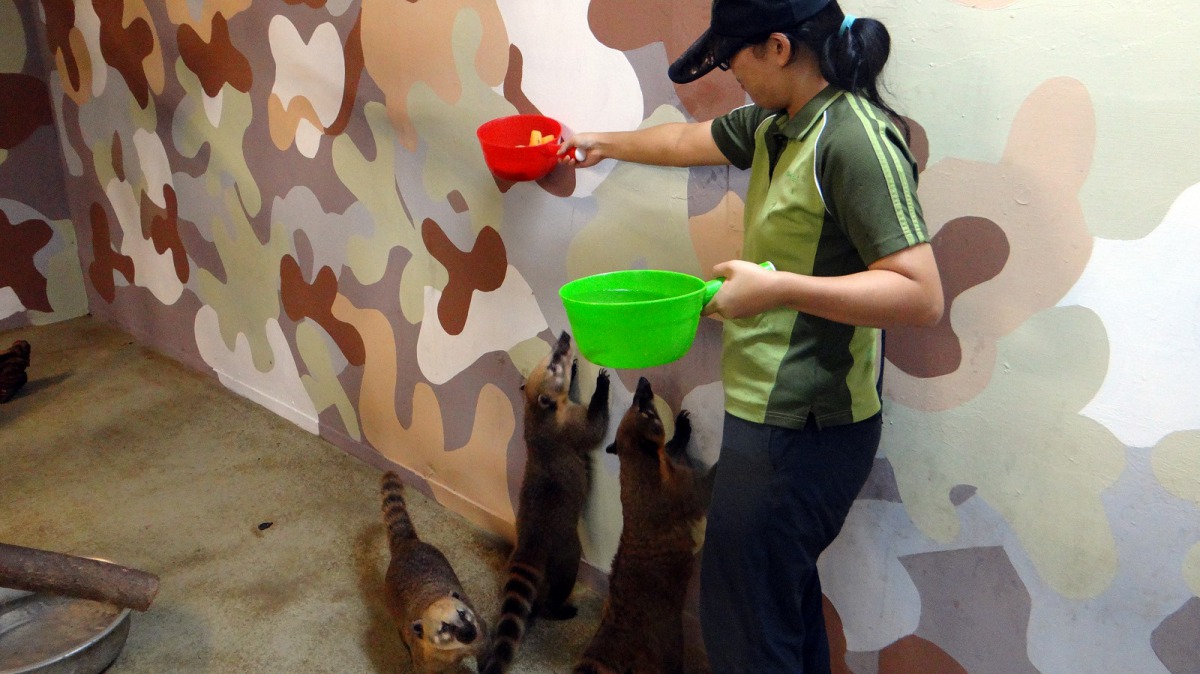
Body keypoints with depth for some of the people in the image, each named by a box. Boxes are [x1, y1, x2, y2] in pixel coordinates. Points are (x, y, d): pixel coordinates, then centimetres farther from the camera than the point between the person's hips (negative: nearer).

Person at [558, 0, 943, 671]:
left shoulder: (855, 138, -19)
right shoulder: (775, 125, 8)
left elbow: (921, 294, -24)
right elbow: (691, 139, 27)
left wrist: (778, 287, -28)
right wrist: (604, 144, 39)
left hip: (803, 427, -9)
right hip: (776, 413, 9)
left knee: (743, 619, 2)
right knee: (784, 591, 21)